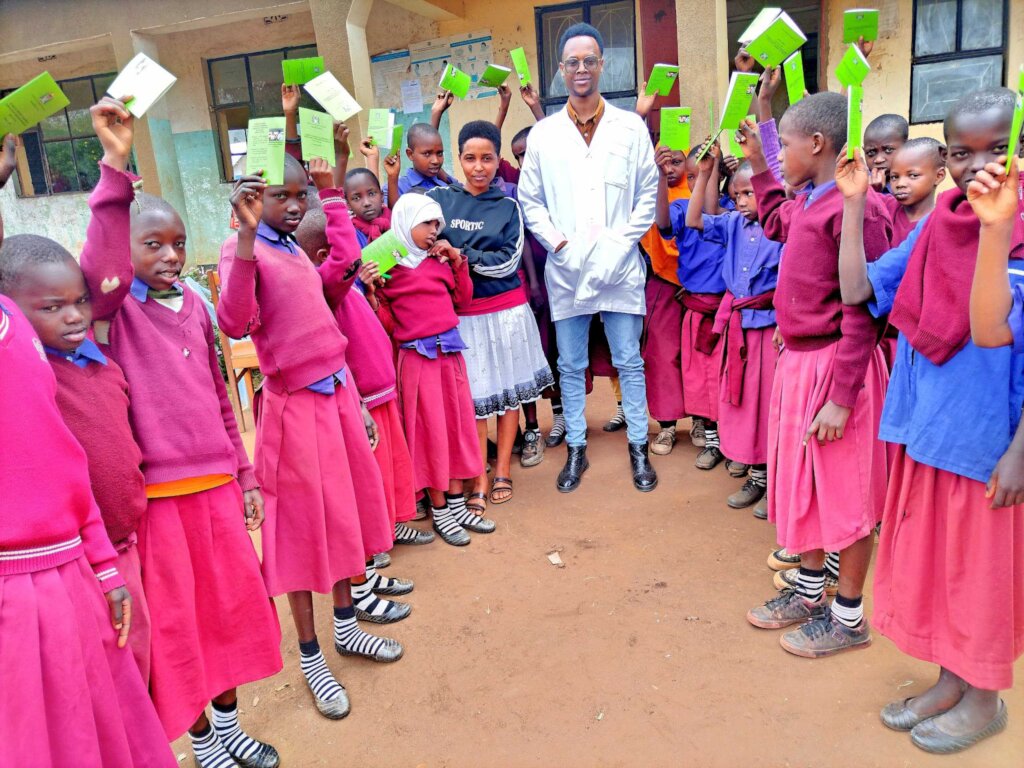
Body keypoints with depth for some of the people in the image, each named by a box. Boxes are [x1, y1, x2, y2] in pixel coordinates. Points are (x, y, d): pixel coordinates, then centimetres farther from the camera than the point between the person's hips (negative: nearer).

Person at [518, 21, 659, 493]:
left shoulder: (631, 128, 4)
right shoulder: (543, 134, 6)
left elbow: (649, 194, 4)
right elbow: (530, 201, 7)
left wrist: (620, 242, -7)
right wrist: (559, 244, -6)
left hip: (619, 267, -1)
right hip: (565, 269, 1)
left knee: (629, 362, 5)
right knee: (570, 365, 8)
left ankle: (638, 448, 19)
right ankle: (576, 450, 22)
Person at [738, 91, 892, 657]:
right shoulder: (805, 203, 8)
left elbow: (861, 313, -21)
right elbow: (774, 223, 33)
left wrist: (841, 398, -22)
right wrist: (756, 165, 29)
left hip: (834, 366, -9)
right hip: (796, 359, 9)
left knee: (845, 495, 6)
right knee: (802, 483, 19)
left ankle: (848, 617, 24)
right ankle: (809, 593, 37)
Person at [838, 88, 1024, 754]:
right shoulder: (937, 224, 3)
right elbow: (858, 288, 1)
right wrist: (854, 202, -4)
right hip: (926, 426, 6)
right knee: (930, 558, 17)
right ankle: (950, 680, 39)